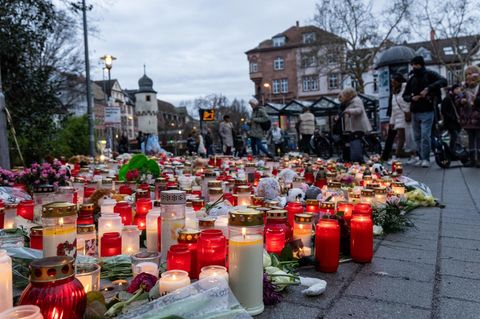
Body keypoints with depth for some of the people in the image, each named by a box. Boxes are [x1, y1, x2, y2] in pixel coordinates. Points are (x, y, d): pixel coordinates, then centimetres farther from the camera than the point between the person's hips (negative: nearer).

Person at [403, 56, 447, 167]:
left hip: (427, 111, -5)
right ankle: (421, 158, 15)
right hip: (415, 112, 6)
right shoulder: (411, 79, 14)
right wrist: (412, 98, -6)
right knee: (417, 137, 8)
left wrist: (428, 88, -27)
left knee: (425, 135, -12)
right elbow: (405, 95, 16)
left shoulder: (430, 74, 0)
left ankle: (426, 159, -7)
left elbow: (443, 81, -16)